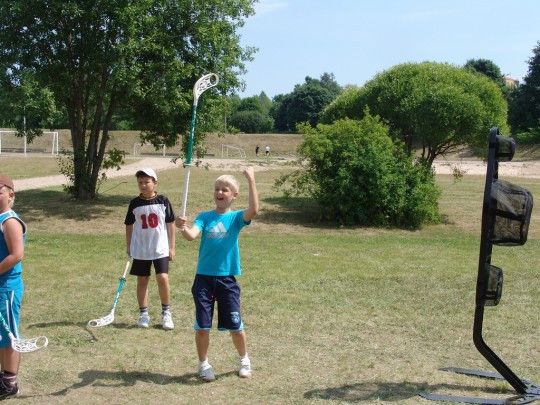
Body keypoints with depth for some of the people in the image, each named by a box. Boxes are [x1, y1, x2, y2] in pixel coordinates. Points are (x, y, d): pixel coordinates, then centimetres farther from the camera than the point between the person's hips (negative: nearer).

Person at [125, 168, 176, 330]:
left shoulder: (163, 201, -3)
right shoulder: (135, 203, 1)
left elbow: (170, 224, 2)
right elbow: (129, 225, 11)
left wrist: (172, 247, 2)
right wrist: (129, 246, 10)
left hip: (160, 248, -2)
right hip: (140, 249, 2)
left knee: (163, 278, -11)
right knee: (142, 281, 8)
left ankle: (166, 313, 6)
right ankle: (143, 314, 20)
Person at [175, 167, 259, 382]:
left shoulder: (236, 217, 0)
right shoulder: (205, 217, 3)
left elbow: (253, 210, -22)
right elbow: (192, 235, -14)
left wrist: (251, 181, -26)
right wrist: (182, 227, -37)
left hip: (227, 279, -1)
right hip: (203, 278, 1)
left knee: (235, 326, 5)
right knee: (202, 326, 5)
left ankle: (244, 360, 30)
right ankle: (203, 364, 25)